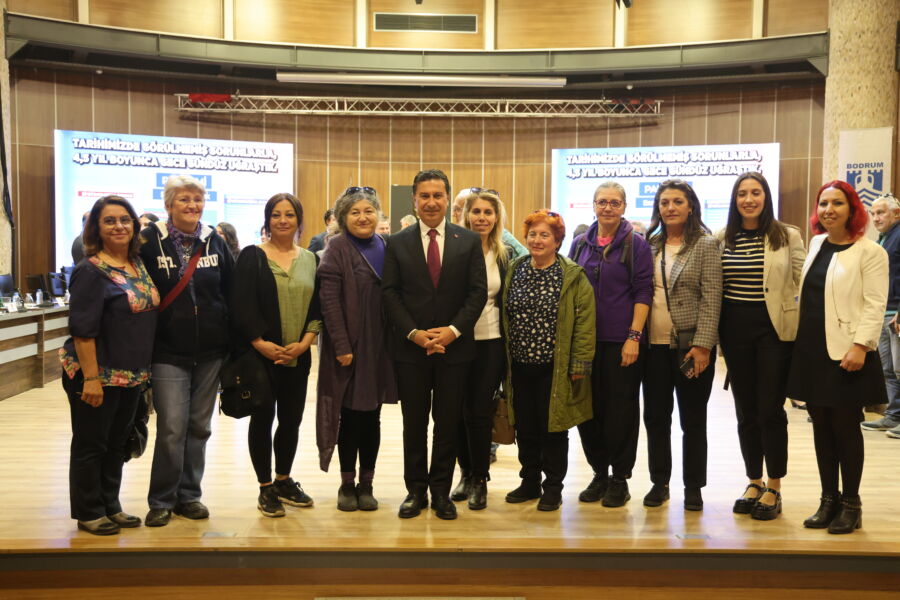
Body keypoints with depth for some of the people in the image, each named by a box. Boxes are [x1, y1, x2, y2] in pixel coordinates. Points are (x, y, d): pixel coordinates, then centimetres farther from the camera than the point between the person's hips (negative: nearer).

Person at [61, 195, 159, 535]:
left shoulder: (138, 265, 8)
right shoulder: (91, 272, -15)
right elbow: (82, 329, -19)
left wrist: (144, 369, 14)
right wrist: (91, 378, -23)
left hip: (132, 375, 8)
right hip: (98, 374, -8)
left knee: (117, 443, 16)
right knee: (90, 445, 6)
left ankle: (110, 506, 29)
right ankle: (88, 513, 19)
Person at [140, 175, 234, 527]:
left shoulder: (215, 242, 6)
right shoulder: (151, 241, -3)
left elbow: (230, 291, 8)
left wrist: (229, 337, 4)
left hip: (209, 351, 3)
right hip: (168, 351, -3)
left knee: (199, 426, 10)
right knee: (172, 428, -6)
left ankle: (189, 495, 23)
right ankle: (161, 501, 10)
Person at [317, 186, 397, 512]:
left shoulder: (386, 248, 8)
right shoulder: (337, 248, -5)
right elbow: (329, 300, -11)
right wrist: (341, 347, -17)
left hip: (380, 347, 4)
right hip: (349, 347, -4)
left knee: (372, 417, 9)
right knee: (350, 416, 5)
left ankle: (366, 484, 20)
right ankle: (347, 484, 18)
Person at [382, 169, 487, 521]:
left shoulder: (469, 241, 4)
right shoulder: (397, 243, 5)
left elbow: (478, 291, -1)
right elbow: (390, 293, 0)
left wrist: (453, 330, -12)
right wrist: (413, 333, -11)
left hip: (454, 347, 0)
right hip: (410, 347, 0)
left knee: (448, 423, 7)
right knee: (414, 423, 8)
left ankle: (441, 491, 19)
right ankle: (416, 490, 20)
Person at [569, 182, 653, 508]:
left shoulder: (636, 244, -1)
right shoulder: (581, 243, 10)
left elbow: (643, 293, -5)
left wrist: (634, 336, -13)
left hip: (622, 341, -4)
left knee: (621, 407, 3)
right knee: (588, 406, 8)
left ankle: (620, 478, 15)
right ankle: (599, 473, 22)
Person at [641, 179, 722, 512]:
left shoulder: (705, 245, -4)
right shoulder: (650, 244, 9)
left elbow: (711, 298, -9)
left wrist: (702, 345, -15)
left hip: (691, 345, -4)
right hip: (655, 344, 4)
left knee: (693, 420, 6)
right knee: (655, 417, 9)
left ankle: (693, 487, 18)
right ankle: (659, 482, 23)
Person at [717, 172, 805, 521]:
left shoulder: (788, 237, -2)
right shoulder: (722, 239, 6)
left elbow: (802, 285, -2)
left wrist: (800, 327, -7)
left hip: (774, 329, -3)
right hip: (735, 331, 3)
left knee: (770, 409, 0)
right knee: (745, 410, 10)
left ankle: (773, 489, 14)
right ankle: (753, 482, 24)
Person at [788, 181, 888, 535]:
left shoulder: (869, 252, -6)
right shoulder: (815, 244, 13)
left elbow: (875, 305, -11)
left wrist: (860, 345, -21)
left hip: (845, 353, -6)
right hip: (811, 352, 6)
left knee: (845, 428, 1)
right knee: (821, 428, 10)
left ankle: (851, 504, 15)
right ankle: (829, 500, 21)